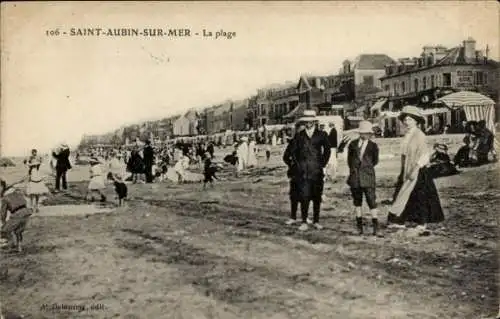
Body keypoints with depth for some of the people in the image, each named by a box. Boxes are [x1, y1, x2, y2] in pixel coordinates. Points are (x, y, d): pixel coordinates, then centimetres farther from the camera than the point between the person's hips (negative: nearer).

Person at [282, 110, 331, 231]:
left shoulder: (321, 135, 6)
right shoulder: (299, 136, 8)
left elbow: (327, 150, 13)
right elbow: (290, 151, 11)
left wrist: (322, 164, 6)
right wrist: (296, 164, 4)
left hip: (316, 171, 1)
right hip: (302, 172, 0)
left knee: (317, 197, 5)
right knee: (304, 197, -7)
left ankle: (316, 221, 15)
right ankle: (304, 222, -3)